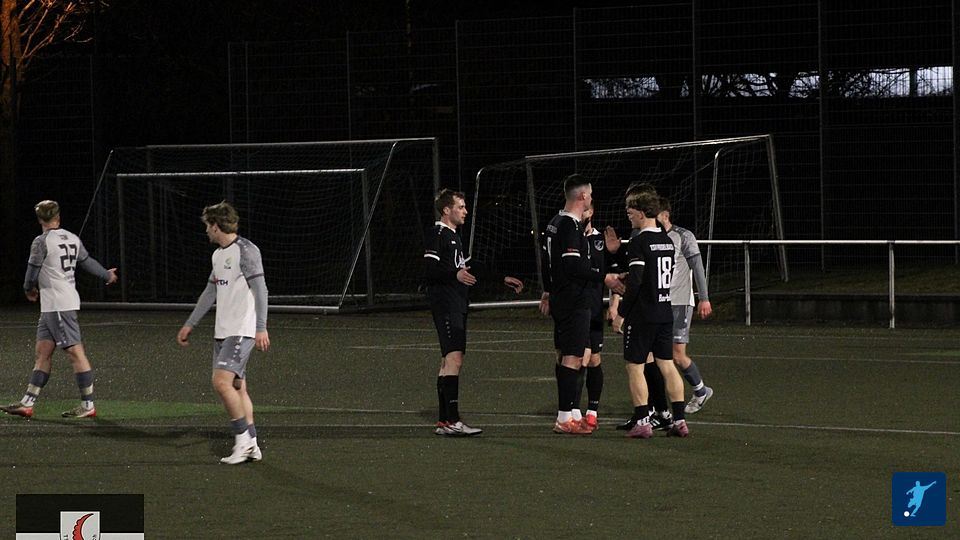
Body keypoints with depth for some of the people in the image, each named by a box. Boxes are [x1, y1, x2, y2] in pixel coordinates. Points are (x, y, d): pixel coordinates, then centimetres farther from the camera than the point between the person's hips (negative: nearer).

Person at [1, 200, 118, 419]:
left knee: (75, 351, -8)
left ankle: (88, 404, -8)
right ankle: (27, 403, 7)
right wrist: (107, 275, 40)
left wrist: (29, 289, 16)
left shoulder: (42, 242, -11)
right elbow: (87, 261, 22)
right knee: (43, 351, 8)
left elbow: (33, 271, -5)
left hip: (57, 305, -9)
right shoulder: (72, 239, 10)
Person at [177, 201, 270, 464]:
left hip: (242, 330, -9)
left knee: (222, 381, -18)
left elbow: (260, 289, -17)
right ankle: (251, 446, 9)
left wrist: (261, 328, -25)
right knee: (237, 386, 7)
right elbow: (210, 292, 26)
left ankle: (243, 438, -8)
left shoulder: (246, 250, -11)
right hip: (222, 331, 9)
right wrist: (190, 325, 29)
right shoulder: (218, 255, 16)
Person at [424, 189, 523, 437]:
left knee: (449, 360, 10)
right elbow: (429, 271, -17)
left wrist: (503, 279, 27)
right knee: (454, 357, -17)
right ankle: (452, 421, -22)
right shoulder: (437, 234, -8)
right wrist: (455, 275, -31)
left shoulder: (454, 236, 23)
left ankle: (443, 421, 13)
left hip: (457, 305, 11)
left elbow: (467, 269, 29)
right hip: (444, 303, -11)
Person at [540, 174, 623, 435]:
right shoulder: (571, 227, -18)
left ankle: (568, 413, 18)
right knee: (572, 357, -7)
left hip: (560, 299, 10)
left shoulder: (554, 223, 12)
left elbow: (546, 261, 21)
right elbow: (574, 267, -24)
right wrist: (604, 278, -16)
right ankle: (564, 418, -7)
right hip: (575, 303, -10)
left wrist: (548, 291, 30)